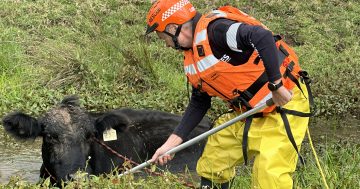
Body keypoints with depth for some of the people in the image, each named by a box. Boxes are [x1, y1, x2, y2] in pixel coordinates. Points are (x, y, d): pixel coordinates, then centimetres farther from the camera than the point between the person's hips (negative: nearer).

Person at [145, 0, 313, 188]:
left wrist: (276, 85, -31)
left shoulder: (214, 29, -21)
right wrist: (171, 143, 13)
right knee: (210, 167, 15)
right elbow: (199, 103, 17)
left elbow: (263, 37, -34)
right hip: (249, 111, 10)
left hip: (284, 101, -10)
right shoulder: (193, 60, 9)